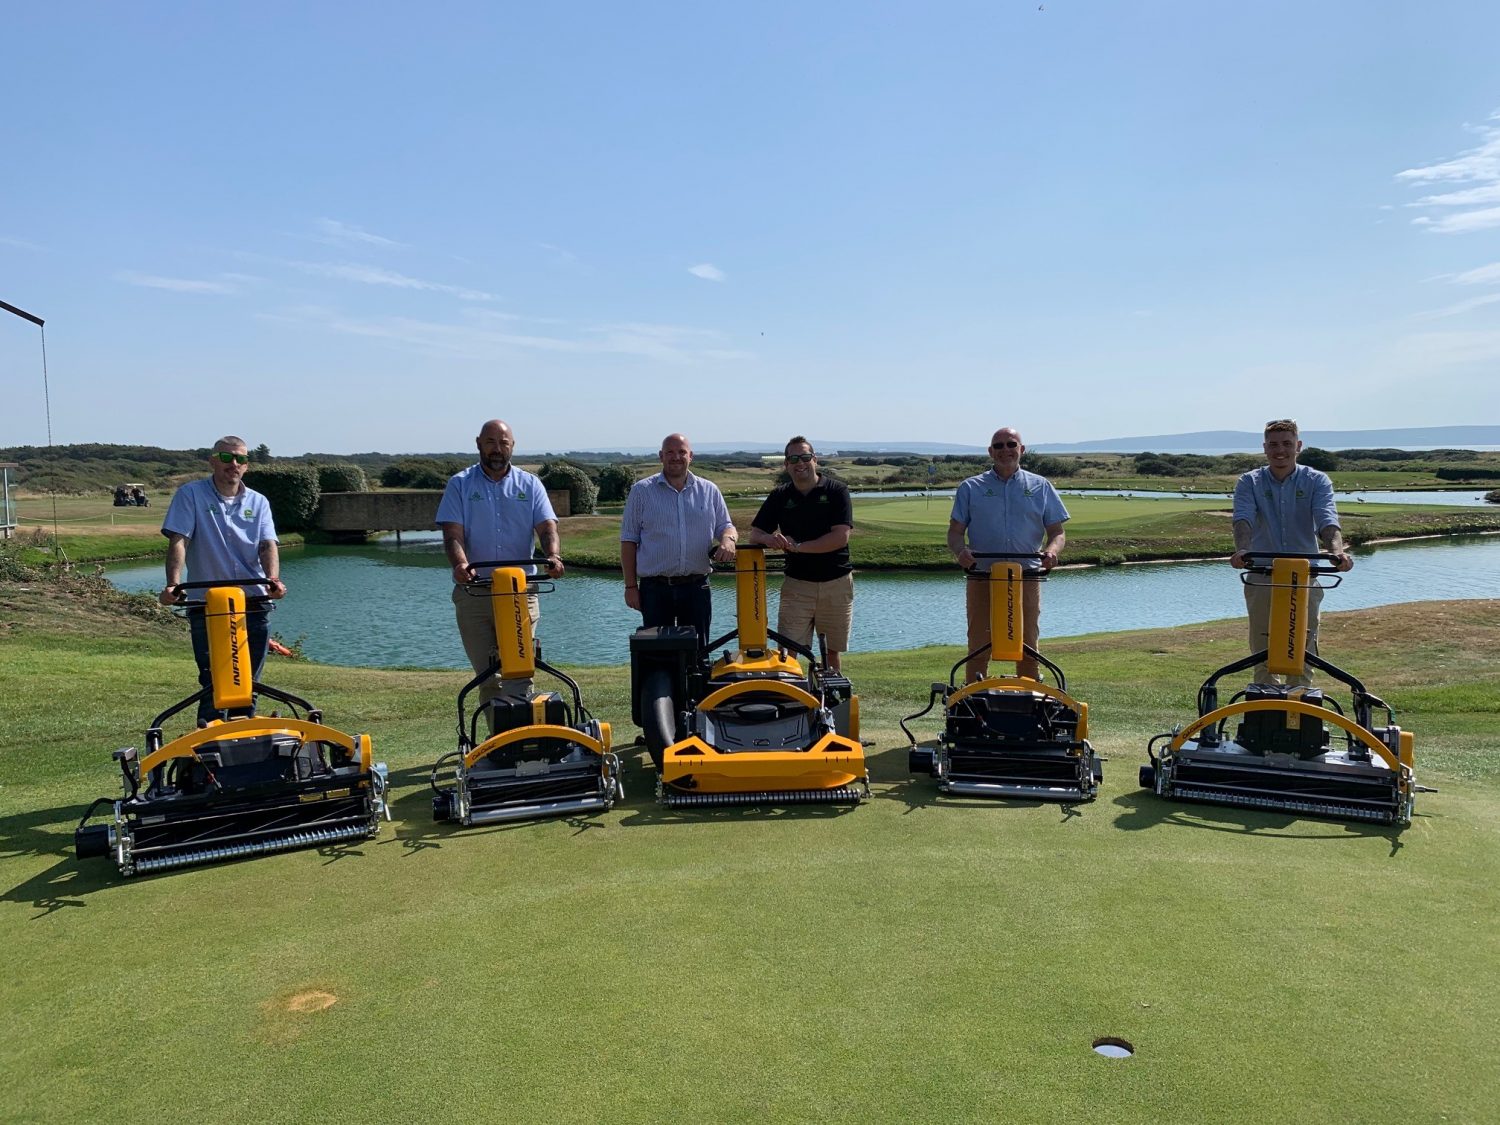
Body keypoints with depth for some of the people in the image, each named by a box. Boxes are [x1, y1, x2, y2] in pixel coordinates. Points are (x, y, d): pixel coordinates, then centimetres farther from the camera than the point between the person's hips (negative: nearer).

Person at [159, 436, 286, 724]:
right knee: (213, 684, -4)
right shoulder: (190, 495, 2)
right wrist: (173, 585, -24)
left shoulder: (258, 502, 10)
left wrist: (273, 579, -23)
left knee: (248, 683, 10)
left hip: (254, 604, 3)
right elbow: (178, 541, -9)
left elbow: (268, 545, -3)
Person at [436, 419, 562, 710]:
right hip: (473, 592, 0)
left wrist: (553, 557, -23)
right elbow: (453, 533, -4)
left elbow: (547, 527, -1)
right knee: (486, 675, 6)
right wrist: (460, 565, -25)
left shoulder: (530, 485, 10)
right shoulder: (460, 484, 7)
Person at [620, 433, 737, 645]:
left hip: (696, 587, 2)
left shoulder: (709, 491, 9)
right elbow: (628, 540, 3)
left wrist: (728, 540, -14)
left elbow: (725, 526, 12)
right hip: (655, 589, -2)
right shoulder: (641, 491, 2)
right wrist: (630, 586, -2)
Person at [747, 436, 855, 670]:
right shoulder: (780, 496, 5)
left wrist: (798, 546, -17)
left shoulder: (837, 490, -4)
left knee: (832, 651, 8)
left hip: (836, 582, -1)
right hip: (796, 583, 2)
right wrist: (769, 539, -21)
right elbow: (754, 533, 3)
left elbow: (840, 537, -15)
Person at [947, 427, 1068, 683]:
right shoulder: (970, 488, 10)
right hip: (982, 577, 0)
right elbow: (955, 531, 7)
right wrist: (960, 550, -16)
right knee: (978, 646, 1)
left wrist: (1052, 550, -13)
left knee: (1027, 645, 5)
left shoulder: (1041, 487, 12)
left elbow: (1057, 532, 10)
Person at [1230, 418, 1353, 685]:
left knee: (1303, 652, 3)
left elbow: (1327, 519, -15)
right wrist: (1241, 550, -39)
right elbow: (1243, 518, -17)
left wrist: (1337, 550, -36)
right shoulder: (1249, 482, 1)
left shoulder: (1317, 481, 2)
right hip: (1261, 578, 0)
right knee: (1263, 653, 5)